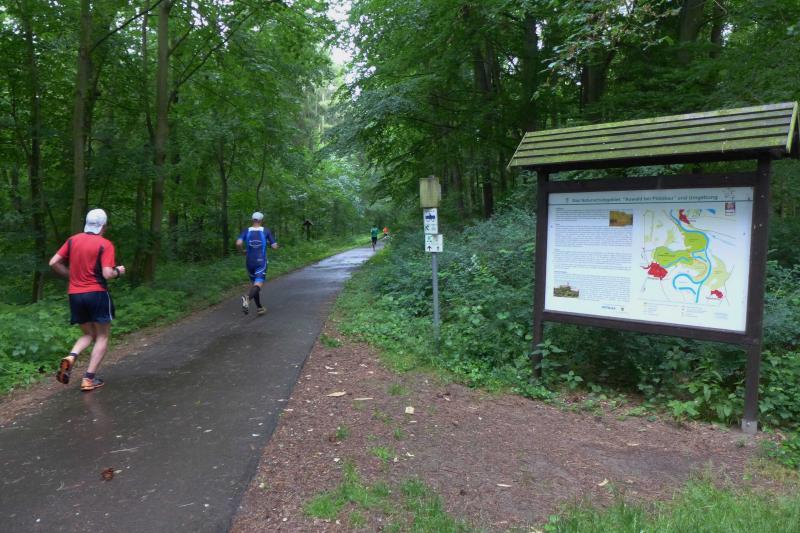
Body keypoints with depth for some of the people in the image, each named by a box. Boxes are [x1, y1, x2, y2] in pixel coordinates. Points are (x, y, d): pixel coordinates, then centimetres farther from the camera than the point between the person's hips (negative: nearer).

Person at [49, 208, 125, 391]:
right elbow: (107, 274, -16)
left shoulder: (73, 240, 6)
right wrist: (118, 271, 4)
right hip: (97, 294, -5)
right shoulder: (105, 244, -9)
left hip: (75, 294, 5)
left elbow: (54, 263, 4)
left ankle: (70, 357, -9)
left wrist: (71, 274, 17)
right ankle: (89, 379, 3)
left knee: (88, 334, 20)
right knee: (102, 337, 9)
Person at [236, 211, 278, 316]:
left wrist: (243, 251, 6)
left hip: (250, 262, 4)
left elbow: (238, 243, -15)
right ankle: (247, 298, -46)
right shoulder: (266, 231, -2)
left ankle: (259, 307, 26)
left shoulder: (246, 231, 2)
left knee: (255, 284, 20)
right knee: (258, 285, -15)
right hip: (261, 262, -4)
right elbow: (275, 247, -2)